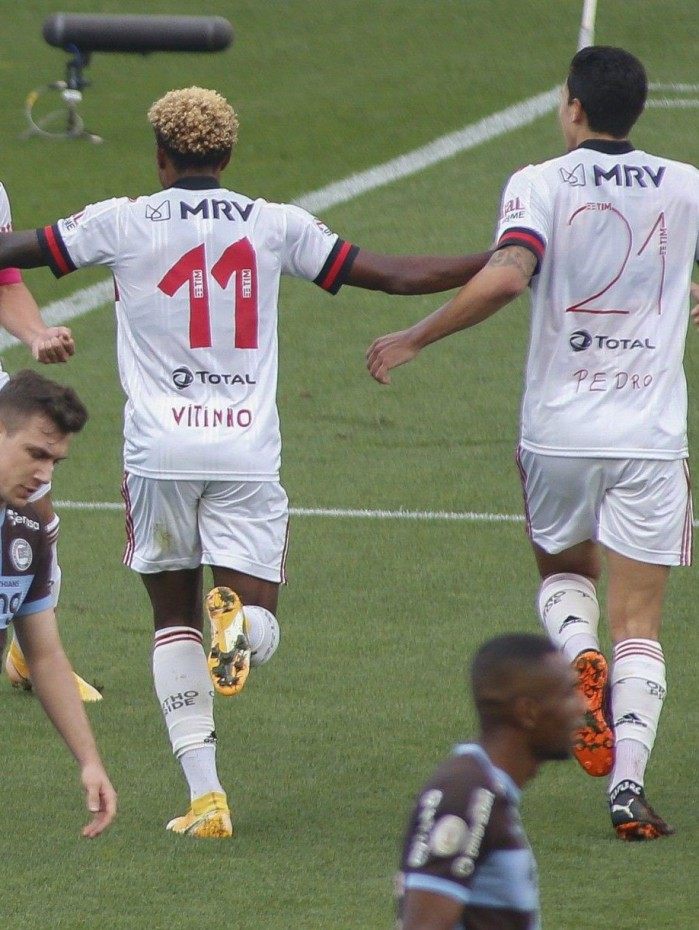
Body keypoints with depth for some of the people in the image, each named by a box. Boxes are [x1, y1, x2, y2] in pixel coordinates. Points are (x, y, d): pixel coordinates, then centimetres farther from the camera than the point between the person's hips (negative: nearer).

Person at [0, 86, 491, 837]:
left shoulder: (121, 223, 0)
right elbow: (397, 276, 6)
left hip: (159, 451, -1)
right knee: (259, 623, 7)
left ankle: (205, 795, 1)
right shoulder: (277, 226, 5)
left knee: (174, 619, 12)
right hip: (249, 454, 1)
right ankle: (239, 622, -32)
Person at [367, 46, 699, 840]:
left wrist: (413, 339, -14)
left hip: (557, 430, -1)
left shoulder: (542, 184, -7)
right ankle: (628, 784, -10)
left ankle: (581, 663, -6)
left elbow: (507, 275, -23)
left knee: (562, 571, 25)